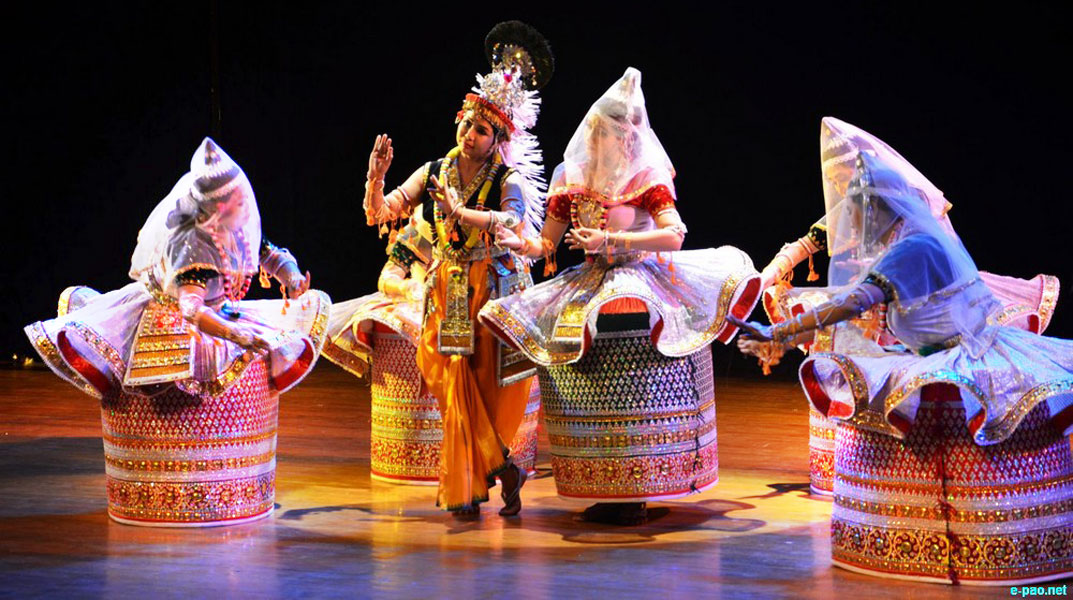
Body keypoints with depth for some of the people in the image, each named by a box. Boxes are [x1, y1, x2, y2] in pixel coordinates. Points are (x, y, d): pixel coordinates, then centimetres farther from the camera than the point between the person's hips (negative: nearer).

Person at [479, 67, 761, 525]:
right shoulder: (571, 181, 9)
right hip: (590, 283, 4)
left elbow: (675, 235, -15)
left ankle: (634, 491, -9)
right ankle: (609, 492, 4)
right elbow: (546, 246, 11)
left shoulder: (647, 178, -3)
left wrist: (609, 239, -20)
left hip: (641, 279, -4)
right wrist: (519, 244, -13)